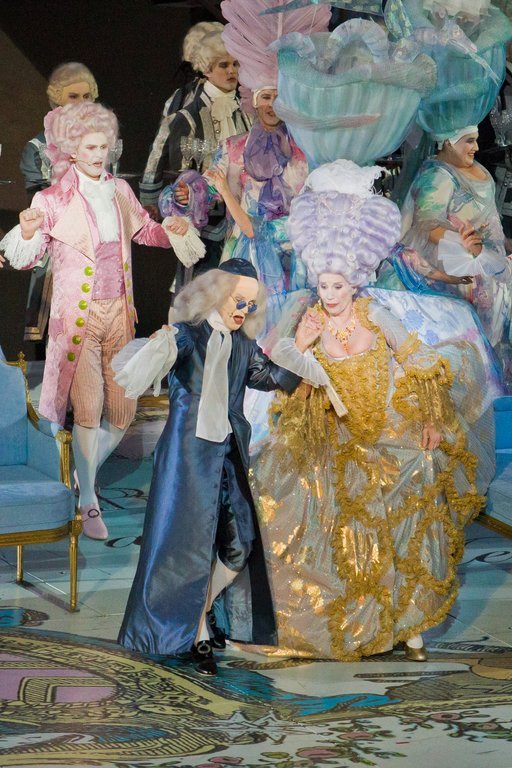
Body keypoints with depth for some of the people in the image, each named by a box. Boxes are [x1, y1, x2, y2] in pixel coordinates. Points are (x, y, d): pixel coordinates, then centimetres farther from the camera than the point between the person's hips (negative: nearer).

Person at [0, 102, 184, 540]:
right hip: (77, 317, -5)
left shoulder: (119, 191, 7)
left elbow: (143, 230, 23)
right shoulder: (53, 200, -6)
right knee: (89, 408, -14)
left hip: (119, 314, 5)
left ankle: (84, 474, 31)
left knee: (122, 412, 6)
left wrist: (169, 231, 1)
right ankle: (88, 503, 0)